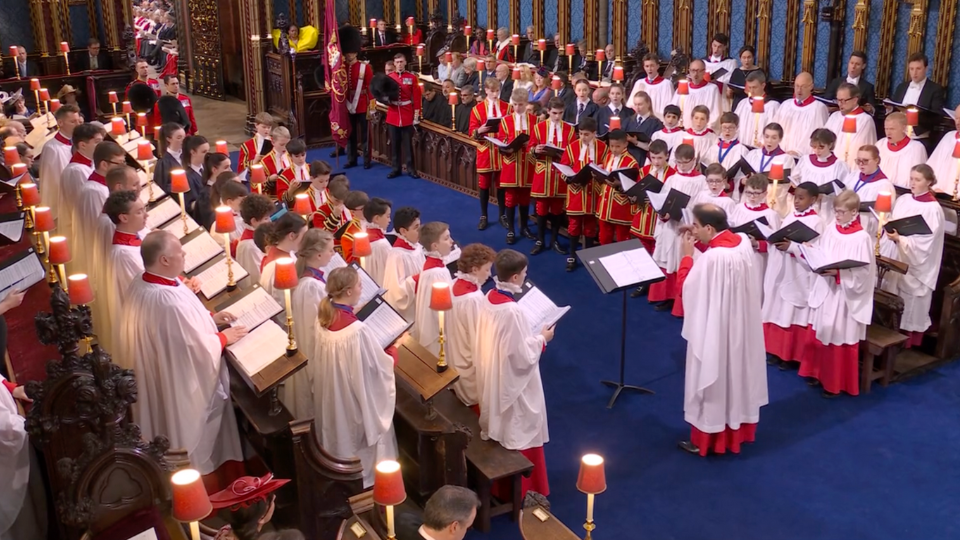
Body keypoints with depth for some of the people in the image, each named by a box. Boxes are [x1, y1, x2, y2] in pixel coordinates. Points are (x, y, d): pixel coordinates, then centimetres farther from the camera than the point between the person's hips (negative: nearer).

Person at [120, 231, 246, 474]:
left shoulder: (138, 286, -10)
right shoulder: (171, 300, -40)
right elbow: (201, 348, -28)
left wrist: (208, 317, 5)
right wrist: (224, 337, -10)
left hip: (155, 374, 9)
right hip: (182, 381, -9)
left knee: (169, 422, 31)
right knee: (192, 431, 18)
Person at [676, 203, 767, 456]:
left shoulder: (712, 257, -29)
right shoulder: (743, 242, -4)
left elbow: (685, 289, -19)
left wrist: (687, 255, -12)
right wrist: (701, 245, 5)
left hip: (715, 330, -8)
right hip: (741, 324, 8)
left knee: (714, 379, 6)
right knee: (736, 372, 22)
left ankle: (707, 438, 20)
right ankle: (739, 426, 38)